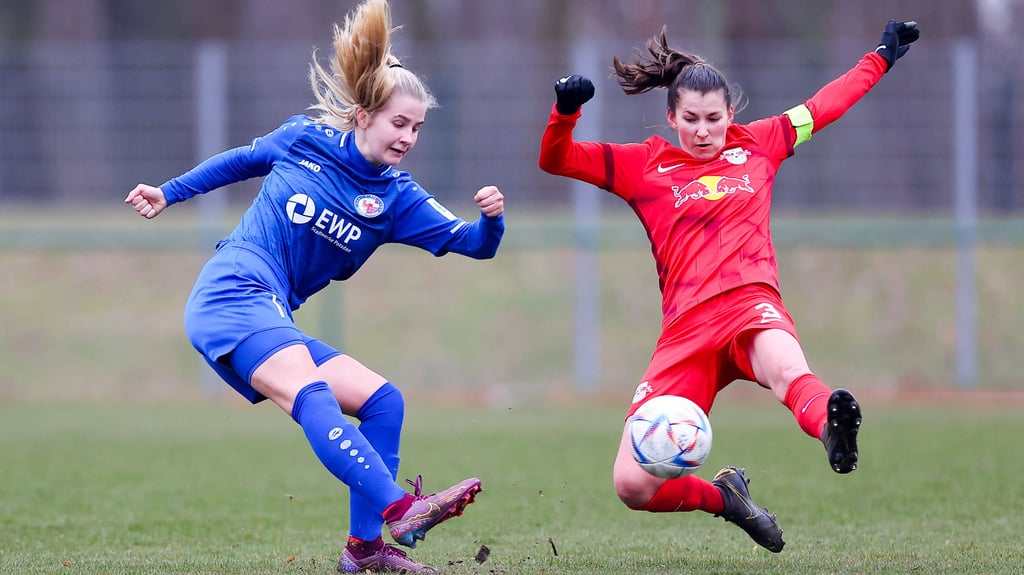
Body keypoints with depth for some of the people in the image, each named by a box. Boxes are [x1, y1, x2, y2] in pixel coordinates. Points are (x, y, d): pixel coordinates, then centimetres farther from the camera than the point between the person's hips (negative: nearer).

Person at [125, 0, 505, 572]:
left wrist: (492, 219, -21)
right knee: (312, 396, -30)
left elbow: (472, 243, 0)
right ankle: (401, 510, -51)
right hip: (232, 294, -7)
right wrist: (169, 193, 25)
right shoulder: (304, 140, 1)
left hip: (273, 321, 7)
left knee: (383, 400, -3)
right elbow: (241, 161, 21)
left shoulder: (397, 197, 9)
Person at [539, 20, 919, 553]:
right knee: (633, 485, -12)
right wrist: (565, 111, -9)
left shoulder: (757, 144, 19)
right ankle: (723, 496, 17)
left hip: (752, 307, -1)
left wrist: (882, 54, 40)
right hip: (686, 329, 1)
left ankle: (832, 429, -75)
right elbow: (556, 161, 11)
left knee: (787, 368, -41)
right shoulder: (645, 165, 15)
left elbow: (825, 105, 32)